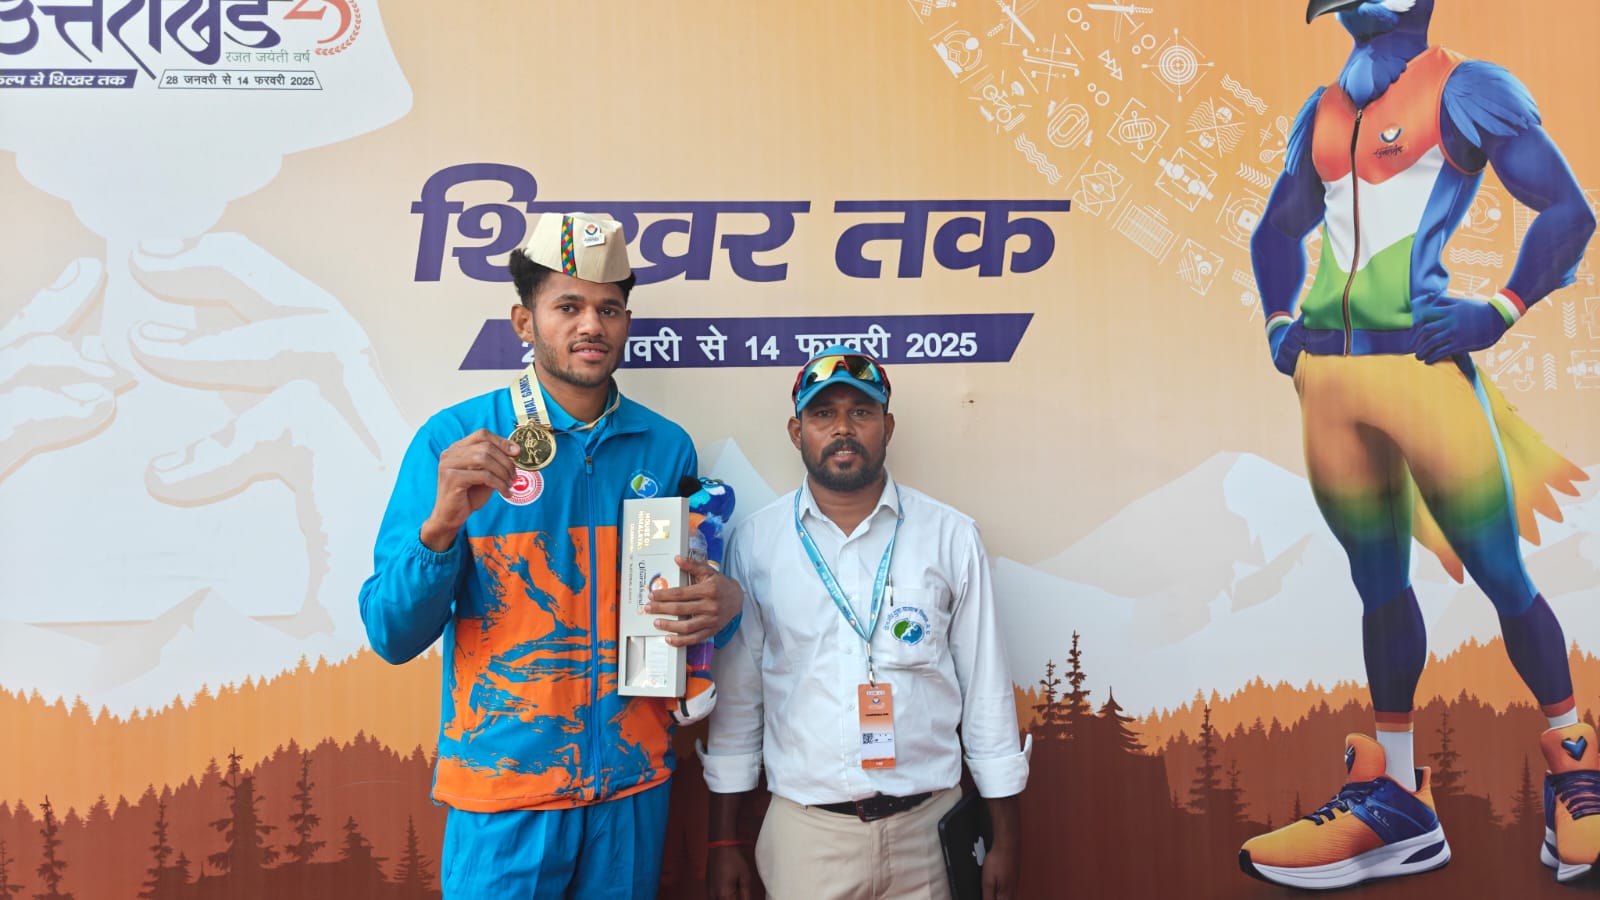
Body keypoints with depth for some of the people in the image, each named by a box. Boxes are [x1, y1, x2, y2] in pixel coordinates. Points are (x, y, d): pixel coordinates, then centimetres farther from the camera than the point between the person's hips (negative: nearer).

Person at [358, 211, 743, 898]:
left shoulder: (667, 447, 0)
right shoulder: (453, 440, -9)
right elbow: (393, 636, -10)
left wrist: (723, 603, -12)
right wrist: (442, 524, -27)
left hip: (634, 784, 3)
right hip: (503, 792, -3)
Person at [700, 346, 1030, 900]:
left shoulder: (951, 537, -2)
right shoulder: (755, 541, -2)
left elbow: (986, 688, 1)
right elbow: (736, 692, 3)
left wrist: (1005, 838, 2)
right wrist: (723, 840, 5)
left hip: (927, 829, 1)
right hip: (804, 828, 0)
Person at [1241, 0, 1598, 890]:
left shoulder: (1470, 91, 3)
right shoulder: (1324, 111, 18)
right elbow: (1277, 232, 29)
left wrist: (1501, 311, -9)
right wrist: (1280, 321, 15)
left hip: (1420, 362, -5)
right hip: (1326, 373, 5)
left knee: (1501, 573, 0)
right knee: (1379, 582, 10)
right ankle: (1398, 797, 21)